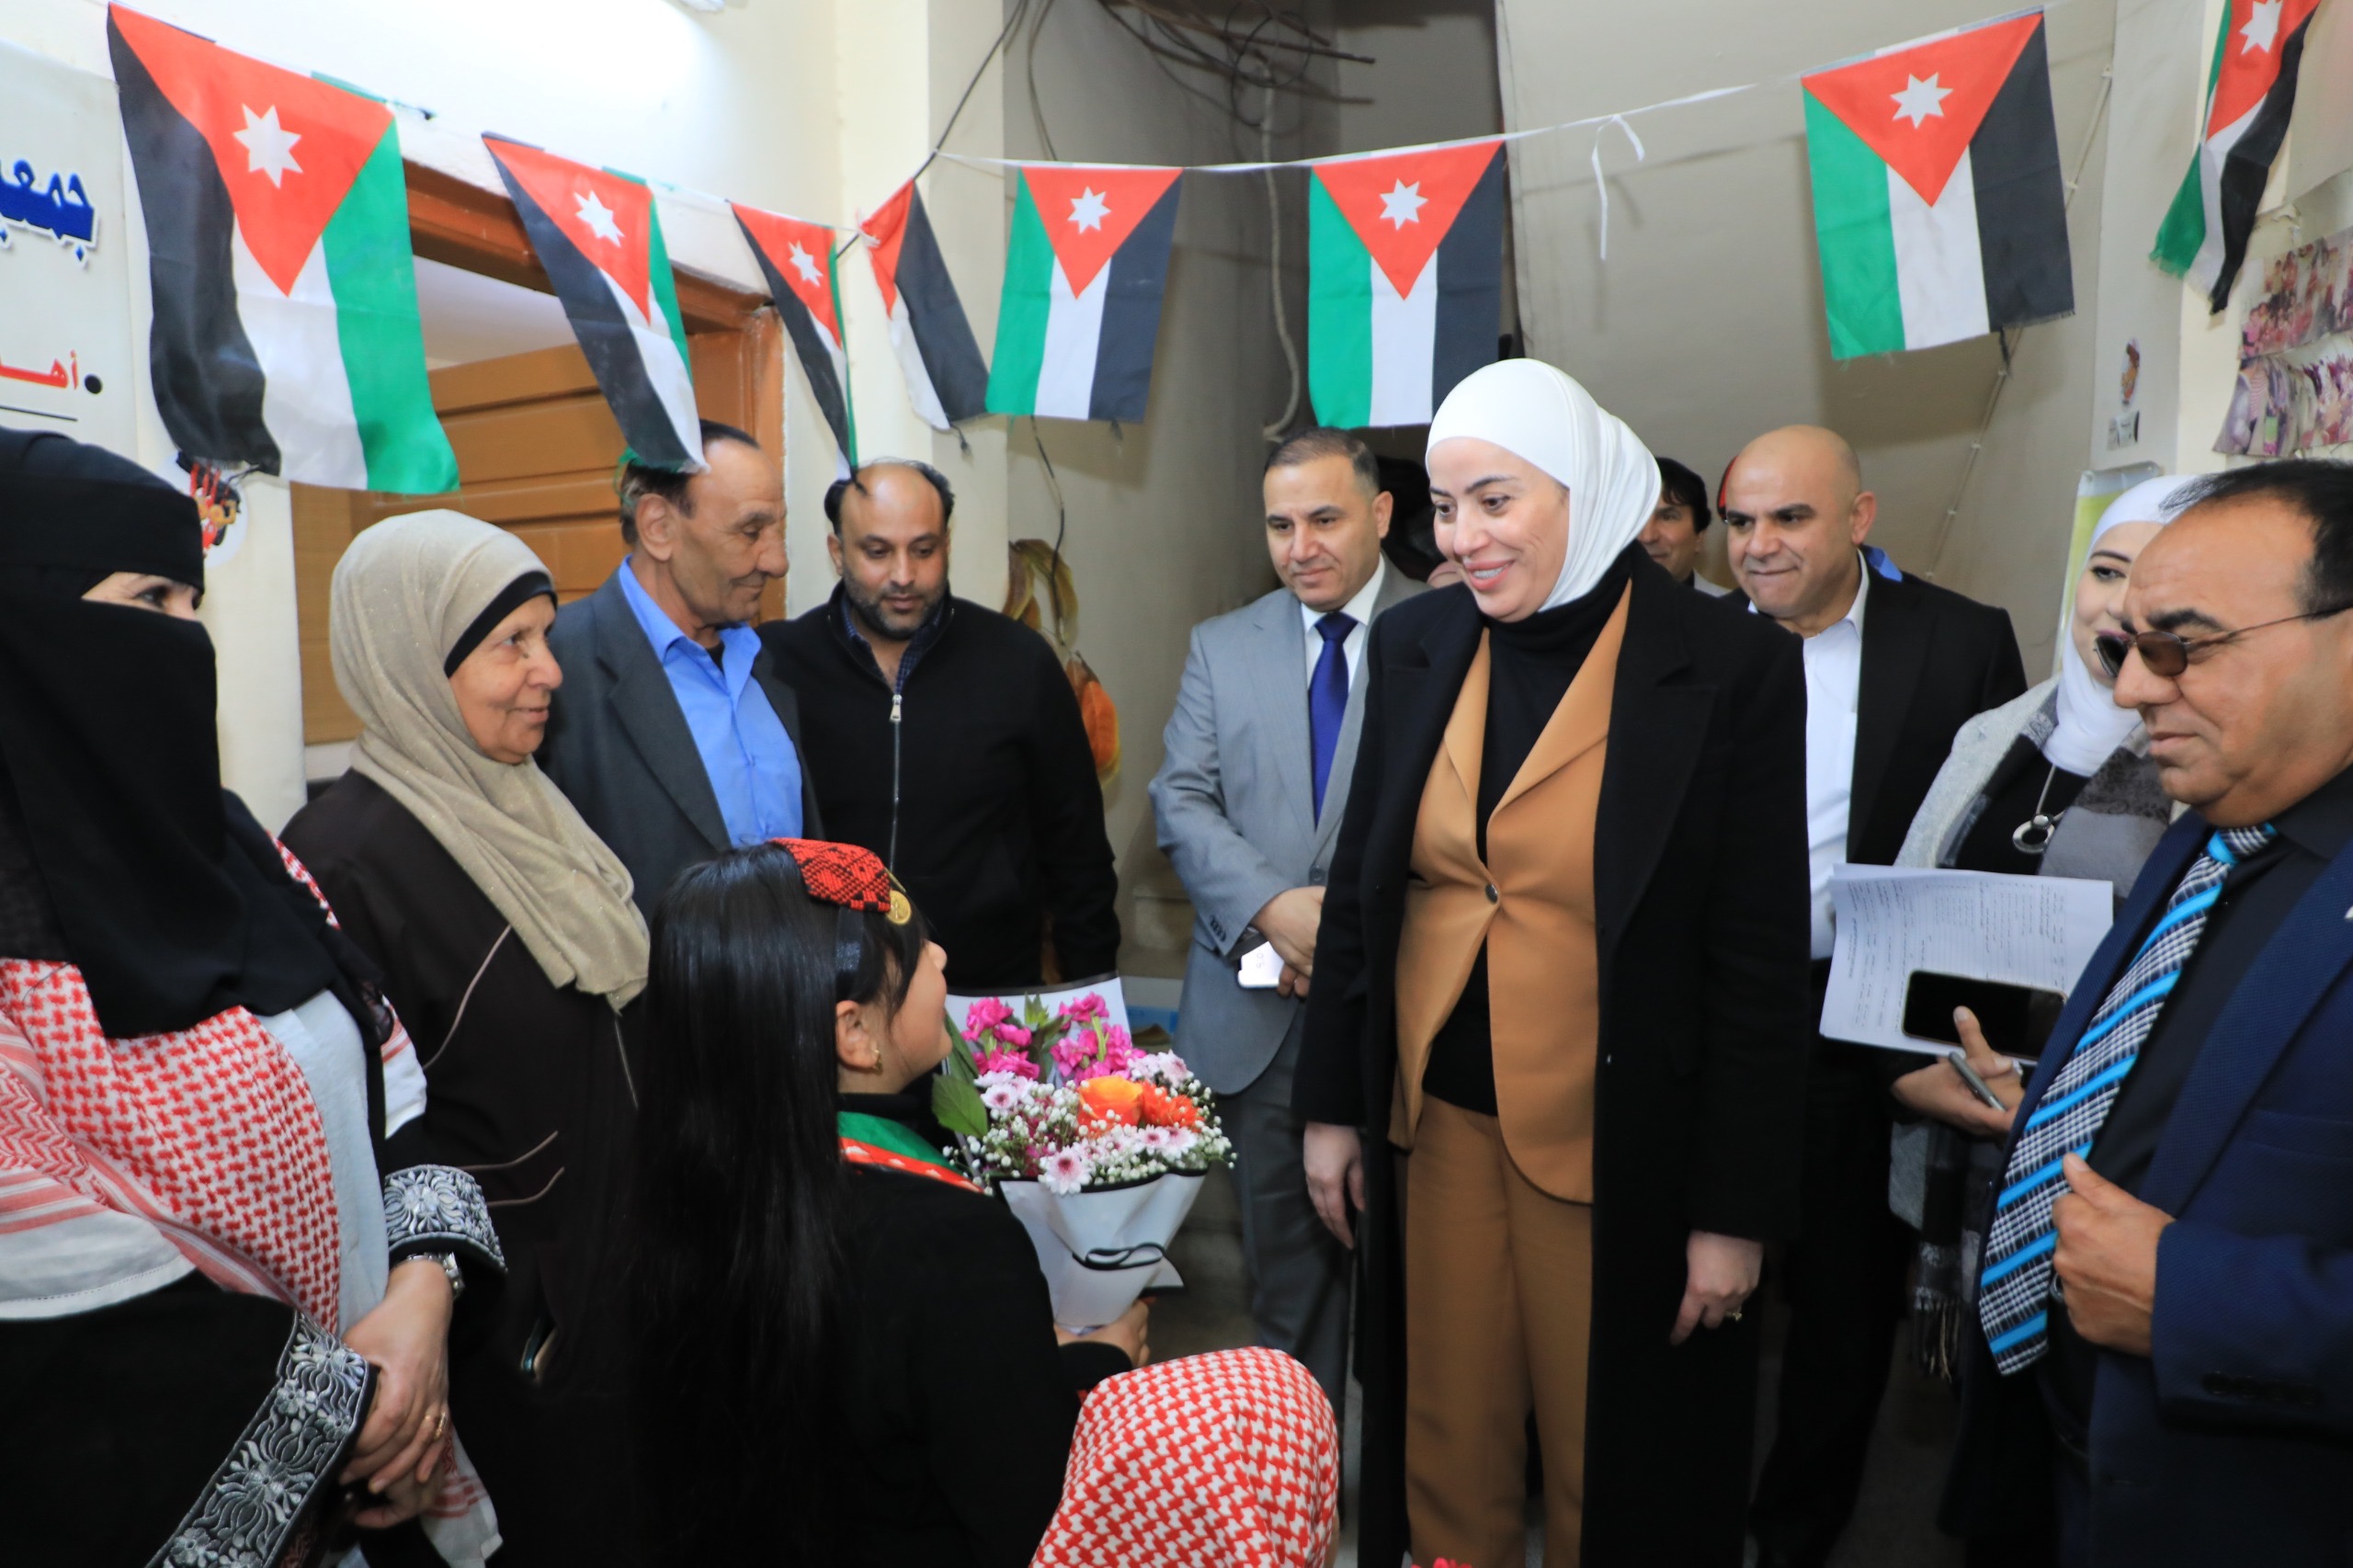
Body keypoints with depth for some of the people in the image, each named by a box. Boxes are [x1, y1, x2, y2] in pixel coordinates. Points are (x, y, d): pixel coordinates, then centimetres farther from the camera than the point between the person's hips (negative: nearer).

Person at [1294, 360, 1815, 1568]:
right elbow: (1358, 888, 6)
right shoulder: (1414, 645, 0)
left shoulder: (1731, 670, -12)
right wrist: (1331, 1105, 7)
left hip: (1616, 1147, -3)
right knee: (1446, 1448, 18)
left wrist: (1735, 1210, -7)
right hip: (1434, 1117, 3)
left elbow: (1759, 962, -9)